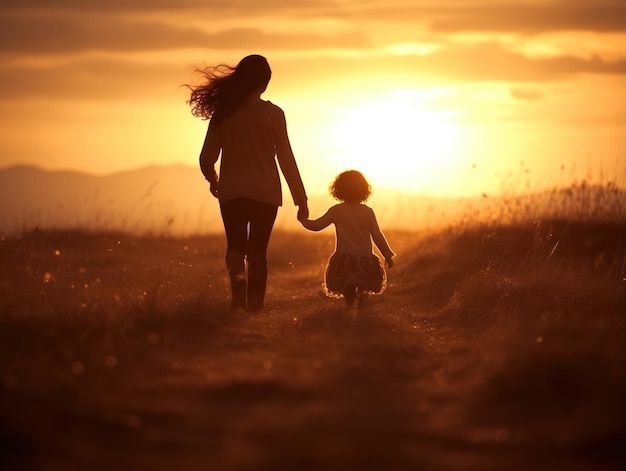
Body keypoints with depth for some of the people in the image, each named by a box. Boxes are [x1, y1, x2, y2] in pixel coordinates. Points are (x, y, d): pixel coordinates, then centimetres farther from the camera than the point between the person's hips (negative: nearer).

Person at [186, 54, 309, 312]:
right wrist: (301, 198, 2)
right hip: (265, 192, -1)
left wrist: (213, 181, 22)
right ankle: (254, 304, 9)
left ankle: (238, 278, -21)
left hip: (231, 192, 1)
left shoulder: (224, 112, -1)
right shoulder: (273, 114, -6)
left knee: (236, 246, 9)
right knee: (258, 252, 11)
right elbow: (286, 158, -5)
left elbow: (207, 158, 0)